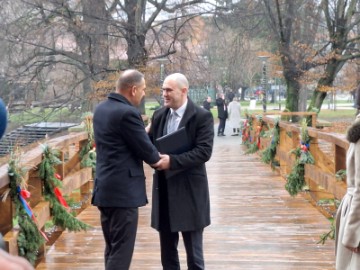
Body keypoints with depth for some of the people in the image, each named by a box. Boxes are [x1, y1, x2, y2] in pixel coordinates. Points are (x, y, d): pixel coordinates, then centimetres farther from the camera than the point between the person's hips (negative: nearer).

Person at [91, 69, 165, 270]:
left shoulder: (101, 109, 11)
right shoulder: (128, 112, -18)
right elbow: (145, 148, -12)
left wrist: (145, 131, 8)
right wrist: (158, 160, 8)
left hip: (106, 187, 10)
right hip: (123, 190, -10)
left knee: (112, 248, 17)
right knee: (121, 250, -5)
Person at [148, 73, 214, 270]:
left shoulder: (202, 116, -10)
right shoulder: (159, 115, 8)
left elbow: (204, 152, -19)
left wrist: (172, 161, -25)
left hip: (189, 191, -5)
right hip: (164, 189, 6)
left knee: (193, 252, 4)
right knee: (167, 250, 15)